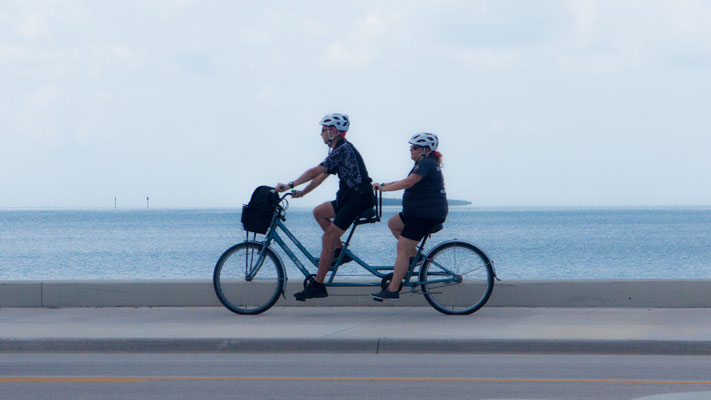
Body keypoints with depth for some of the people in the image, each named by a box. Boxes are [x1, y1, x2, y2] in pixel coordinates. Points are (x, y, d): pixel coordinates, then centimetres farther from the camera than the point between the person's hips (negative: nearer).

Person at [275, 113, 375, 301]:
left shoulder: (343, 148, -15)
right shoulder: (339, 149, 18)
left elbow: (316, 171, -19)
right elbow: (322, 175, 22)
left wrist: (290, 185, -17)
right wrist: (302, 192, 16)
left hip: (359, 199, -10)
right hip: (349, 198, 10)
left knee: (328, 238, -12)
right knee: (319, 212, 15)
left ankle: (317, 285, -11)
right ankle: (340, 251, 13)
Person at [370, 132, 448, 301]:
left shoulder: (426, 164, -16)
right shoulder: (428, 163, 17)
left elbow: (408, 182, -27)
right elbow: (409, 182, 21)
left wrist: (384, 188, -20)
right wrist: (387, 184, 11)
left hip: (426, 215, -11)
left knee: (402, 249, -10)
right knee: (393, 224, 23)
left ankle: (392, 290, -10)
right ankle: (414, 256, 17)